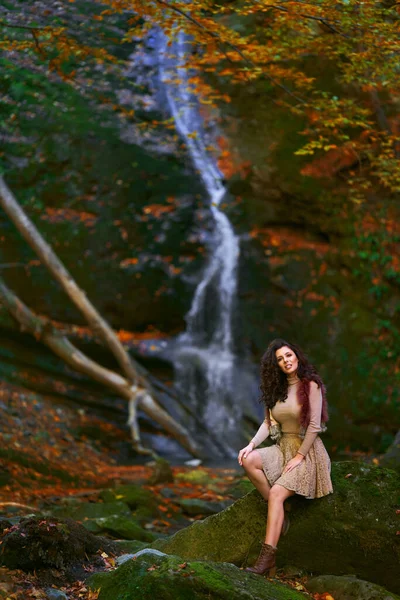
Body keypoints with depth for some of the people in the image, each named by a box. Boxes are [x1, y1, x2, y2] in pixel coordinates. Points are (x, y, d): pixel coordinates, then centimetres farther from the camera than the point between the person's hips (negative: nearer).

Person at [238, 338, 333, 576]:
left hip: (307, 451, -6)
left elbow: (314, 425, -14)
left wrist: (299, 457, -18)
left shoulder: (311, 386, -10)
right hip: (282, 447, 6)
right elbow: (269, 422, 8)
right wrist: (252, 444, -9)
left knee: (276, 493, -27)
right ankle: (280, 515, -12)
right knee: (249, 460, -23)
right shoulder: (277, 388, 10)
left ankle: (267, 557, -32)